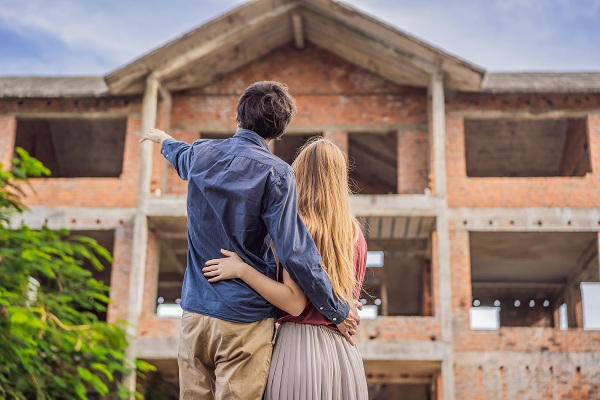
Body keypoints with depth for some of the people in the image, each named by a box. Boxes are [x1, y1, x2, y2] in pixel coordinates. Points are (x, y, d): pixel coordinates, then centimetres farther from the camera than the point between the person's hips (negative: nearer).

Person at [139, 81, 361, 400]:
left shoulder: (202, 154, 6)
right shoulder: (274, 173, -11)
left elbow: (182, 157, 33)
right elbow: (294, 252, -16)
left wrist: (163, 139, 58)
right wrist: (337, 310, -6)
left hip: (195, 312, 5)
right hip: (245, 320, -5)